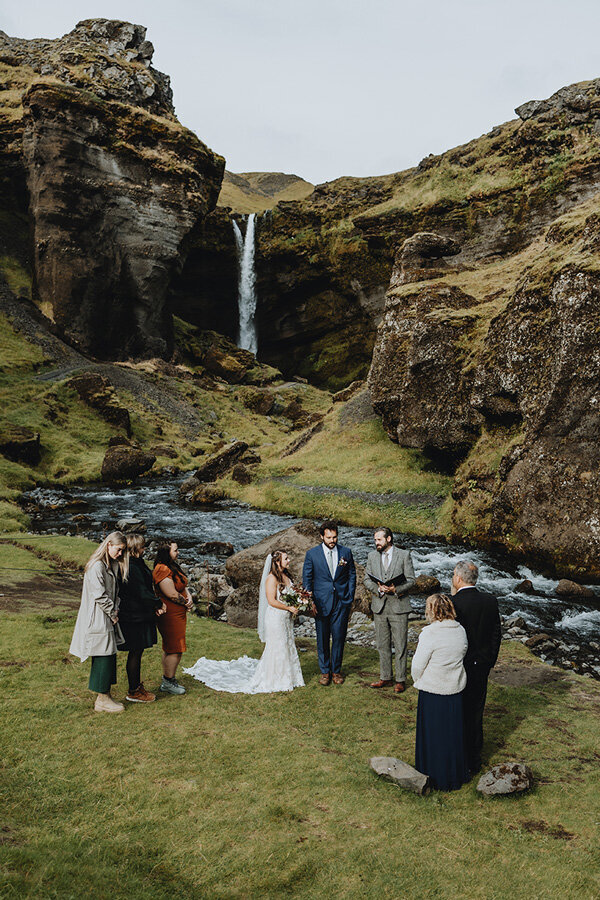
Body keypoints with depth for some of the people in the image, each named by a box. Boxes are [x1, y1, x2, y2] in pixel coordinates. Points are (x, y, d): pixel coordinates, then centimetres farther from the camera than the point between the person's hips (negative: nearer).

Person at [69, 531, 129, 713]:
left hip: (109, 618, 9)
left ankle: (104, 697, 18)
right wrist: (112, 613, -10)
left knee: (109, 655, 11)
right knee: (103, 656, -6)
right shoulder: (96, 566, -16)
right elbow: (99, 595, -19)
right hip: (98, 620, -9)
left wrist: (115, 610, 6)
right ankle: (102, 700, 2)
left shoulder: (114, 565, 14)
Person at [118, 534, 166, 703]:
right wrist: (159, 604, -9)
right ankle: (133, 692, 12)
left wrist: (155, 605, 4)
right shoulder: (131, 567, -22)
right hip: (134, 617, -10)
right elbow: (142, 593, -22)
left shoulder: (136, 564, 12)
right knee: (135, 653, 1)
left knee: (137, 652, 17)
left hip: (141, 616, 10)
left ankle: (137, 687, 28)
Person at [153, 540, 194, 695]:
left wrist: (189, 597, -5)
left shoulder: (174, 566, 13)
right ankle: (169, 682, 7)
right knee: (175, 649, -4)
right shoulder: (162, 570, -20)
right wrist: (186, 602, -6)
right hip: (170, 615, -10)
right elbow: (172, 595, -22)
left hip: (178, 614, 10)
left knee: (169, 648, 16)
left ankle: (167, 680, 26)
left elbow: (184, 585, 15)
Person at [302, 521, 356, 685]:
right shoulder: (312, 554, -1)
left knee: (339, 637, 4)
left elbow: (352, 576, 10)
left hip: (342, 602, 1)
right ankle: (325, 671, 22)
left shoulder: (346, 552, 3)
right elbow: (306, 579, 3)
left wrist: (350, 598, 4)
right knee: (322, 639, 7)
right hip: (321, 603, -1)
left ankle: (336, 670, 21)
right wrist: (310, 601, -3)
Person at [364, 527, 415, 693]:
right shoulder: (372, 556, 9)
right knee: (382, 645, 11)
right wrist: (378, 588, -11)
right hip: (379, 606, 4)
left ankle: (400, 680, 10)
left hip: (398, 606, -4)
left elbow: (411, 580, -2)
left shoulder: (404, 555, -2)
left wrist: (396, 589, -18)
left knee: (400, 645, 0)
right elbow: (367, 580, 8)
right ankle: (385, 678, 22)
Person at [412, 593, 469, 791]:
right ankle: (456, 774, 33)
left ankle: (436, 777, 23)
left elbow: (418, 665, -15)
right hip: (455, 689, 6)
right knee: (453, 732, 19)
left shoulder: (430, 633, -20)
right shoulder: (460, 631, -2)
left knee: (433, 734, 10)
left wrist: (418, 682, 4)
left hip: (432, 691, -5)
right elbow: (461, 655, 5)